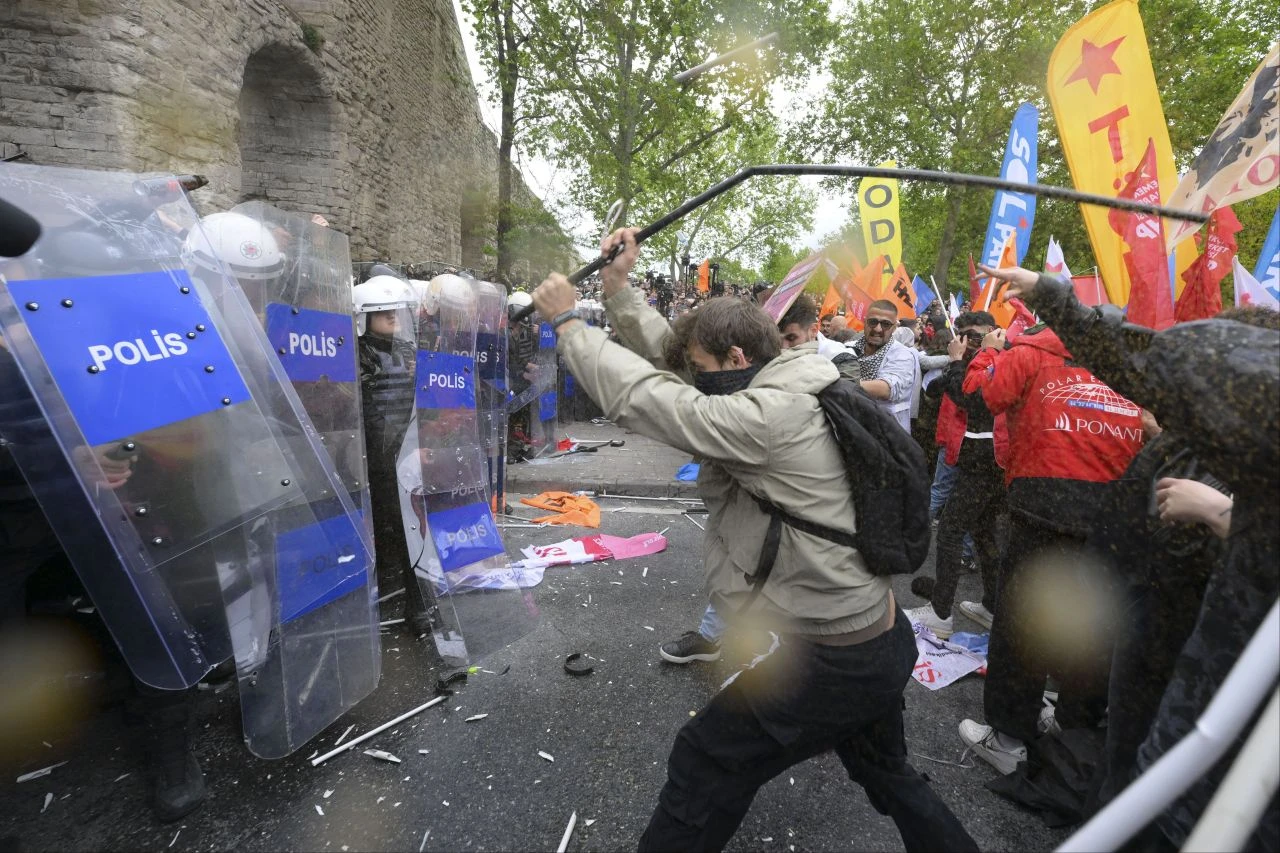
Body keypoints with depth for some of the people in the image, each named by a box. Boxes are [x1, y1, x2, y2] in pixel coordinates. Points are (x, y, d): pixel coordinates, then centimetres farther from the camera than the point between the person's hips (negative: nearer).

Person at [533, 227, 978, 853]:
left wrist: (567, 321, -11)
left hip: (832, 662, -10)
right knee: (886, 772, 32)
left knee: (704, 767, 8)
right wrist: (618, 289, 4)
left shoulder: (770, 415, -24)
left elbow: (643, 396, -23)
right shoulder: (777, 397, 5)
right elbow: (668, 365, 7)